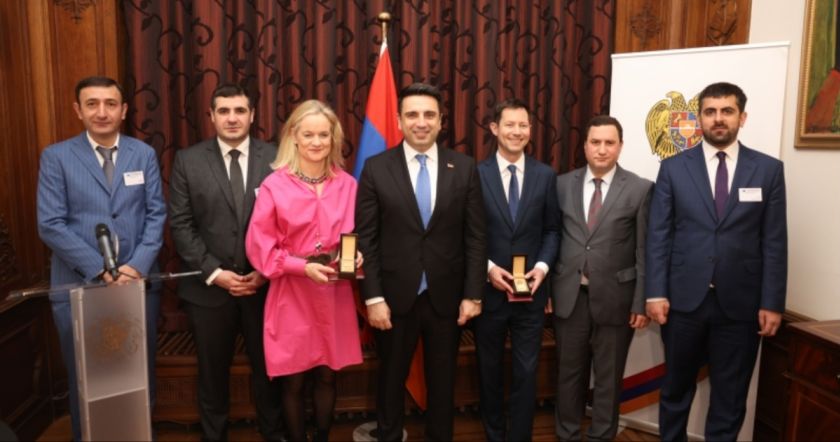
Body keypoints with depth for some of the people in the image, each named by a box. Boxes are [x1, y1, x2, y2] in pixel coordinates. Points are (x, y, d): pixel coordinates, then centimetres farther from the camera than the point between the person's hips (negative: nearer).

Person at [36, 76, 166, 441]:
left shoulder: (144, 154, 5)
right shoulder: (56, 157, 0)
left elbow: (157, 214, 1)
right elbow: (50, 225, -7)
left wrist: (137, 266, -12)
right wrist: (102, 270, -14)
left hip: (139, 281, 1)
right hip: (78, 285, -1)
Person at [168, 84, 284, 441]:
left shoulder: (275, 158, -2)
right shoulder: (188, 160, -1)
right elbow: (180, 225, -4)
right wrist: (215, 273, -11)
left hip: (264, 284, 0)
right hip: (209, 287, 0)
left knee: (267, 368, 14)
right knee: (212, 372, 16)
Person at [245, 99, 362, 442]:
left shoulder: (347, 184, 3)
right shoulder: (275, 185, -8)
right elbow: (258, 246, -8)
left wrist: (356, 256, -9)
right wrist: (303, 266, -18)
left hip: (335, 295, 3)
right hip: (292, 295, -3)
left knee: (328, 375, 14)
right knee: (293, 381, 8)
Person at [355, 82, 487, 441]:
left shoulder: (464, 168, 0)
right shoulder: (376, 168, -3)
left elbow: (475, 237, 0)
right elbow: (366, 239, -5)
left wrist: (473, 294, -3)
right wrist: (373, 297, -9)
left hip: (446, 296, 1)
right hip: (394, 295, -1)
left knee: (443, 381, 17)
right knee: (391, 379, 17)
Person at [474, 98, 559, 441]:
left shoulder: (546, 175, 3)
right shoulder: (476, 174, -5)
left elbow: (552, 230, 5)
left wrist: (542, 266, -10)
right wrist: (488, 267, -14)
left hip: (530, 291, 1)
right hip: (488, 290, -1)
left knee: (526, 372, 6)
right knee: (490, 370, 15)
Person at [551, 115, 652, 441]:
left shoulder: (640, 189, -3)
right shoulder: (562, 185, 3)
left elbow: (644, 251, -4)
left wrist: (641, 302, -7)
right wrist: (546, 288, 2)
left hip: (614, 297, -2)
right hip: (569, 295, 2)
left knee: (608, 376, 12)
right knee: (569, 373, 14)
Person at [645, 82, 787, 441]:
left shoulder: (769, 169, 3)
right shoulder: (673, 168, 2)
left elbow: (774, 242, 1)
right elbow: (658, 235, -1)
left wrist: (772, 303, -3)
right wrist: (655, 293, -7)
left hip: (740, 303, 0)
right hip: (684, 299, 0)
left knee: (730, 397, 13)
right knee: (676, 388, 15)